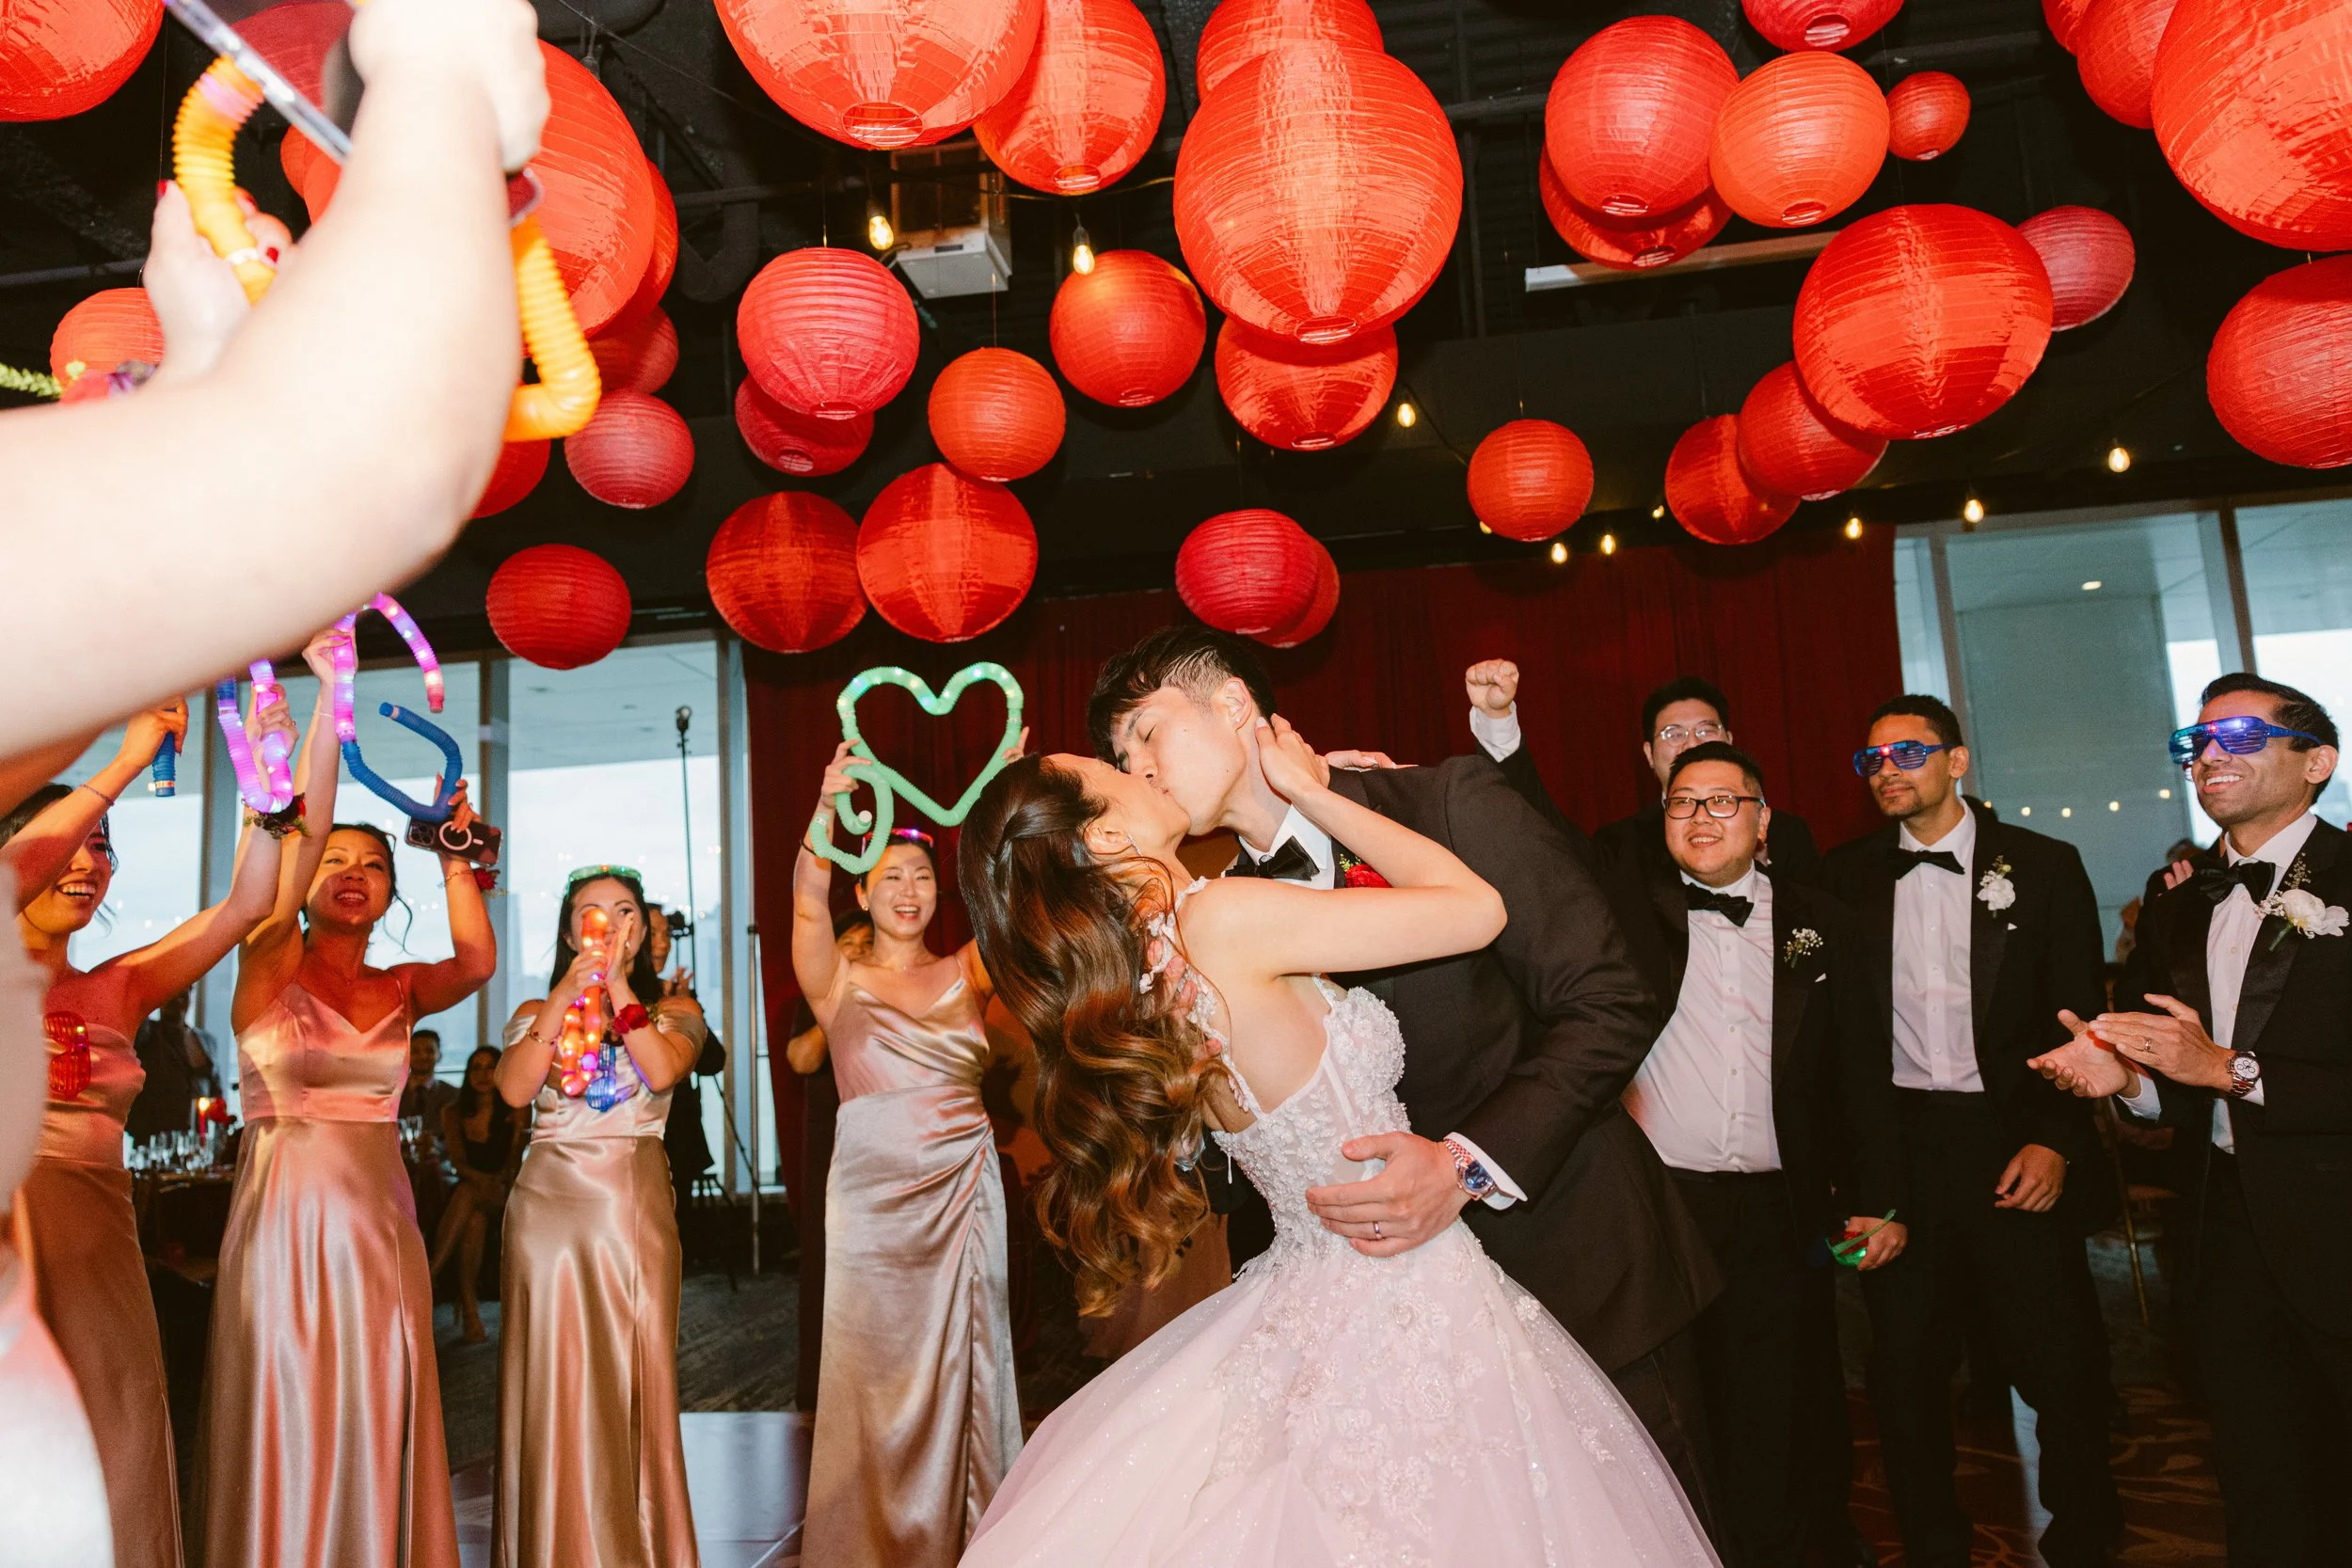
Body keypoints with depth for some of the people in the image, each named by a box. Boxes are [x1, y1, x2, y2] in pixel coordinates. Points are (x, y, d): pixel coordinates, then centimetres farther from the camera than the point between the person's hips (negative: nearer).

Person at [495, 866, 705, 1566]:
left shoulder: (673, 1009, 10)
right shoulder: (537, 1012, 12)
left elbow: (663, 1071, -12)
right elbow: (514, 1089, -7)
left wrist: (616, 984, -9)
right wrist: (567, 993, -9)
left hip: (634, 1207, 0)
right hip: (549, 1202, 1)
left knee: (632, 1379, 0)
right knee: (552, 1381, 0)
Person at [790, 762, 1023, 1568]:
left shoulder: (967, 972, 6)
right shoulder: (840, 982, 2)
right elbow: (808, 905, -17)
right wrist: (826, 807, -35)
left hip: (965, 1191, 2)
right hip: (873, 1196, -2)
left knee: (966, 1369, 8)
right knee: (879, 1378, 5)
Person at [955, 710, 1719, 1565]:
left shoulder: (1126, 995, -1)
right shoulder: (1223, 918, -24)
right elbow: (1478, 906, -13)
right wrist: (1309, 792, -7)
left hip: (1312, 1301, 8)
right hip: (1411, 1310, -8)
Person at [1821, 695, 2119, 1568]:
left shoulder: (2043, 866, 0)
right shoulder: (1847, 875, 4)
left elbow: (2079, 1018, -2)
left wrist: (2055, 1140, -10)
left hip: (2018, 1145, -1)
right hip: (1899, 1143, 2)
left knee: (2058, 1359, 5)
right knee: (1907, 1364, 10)